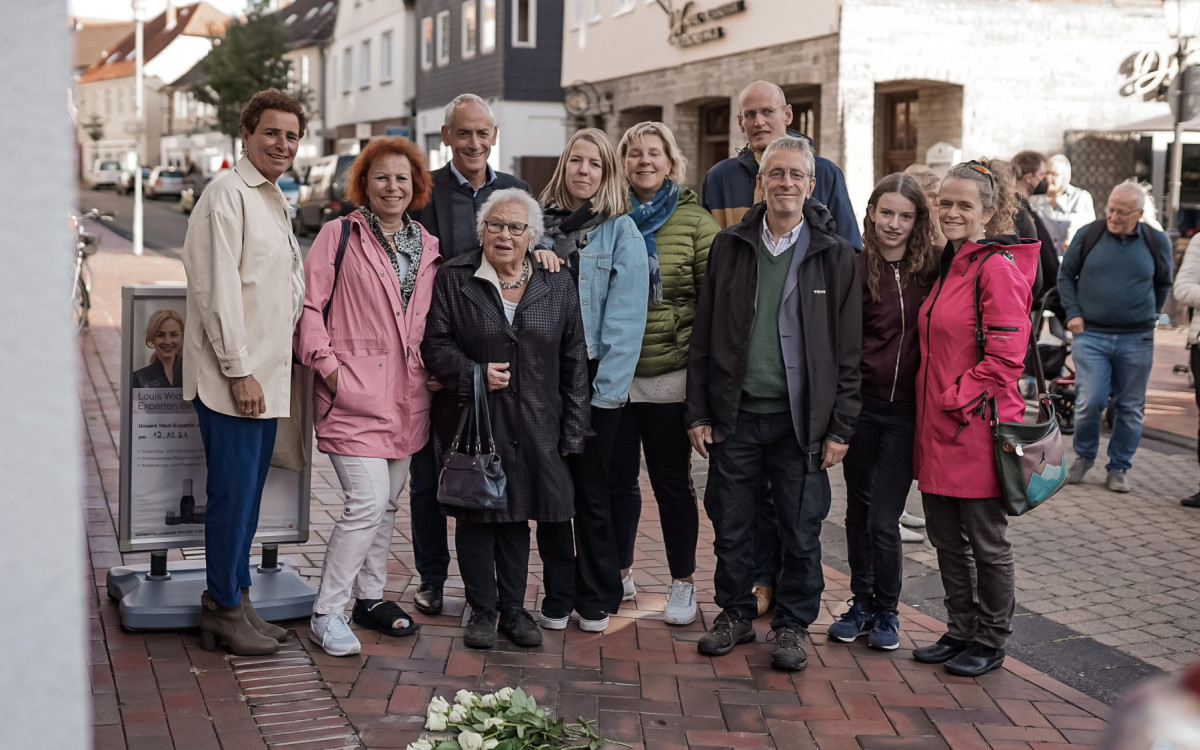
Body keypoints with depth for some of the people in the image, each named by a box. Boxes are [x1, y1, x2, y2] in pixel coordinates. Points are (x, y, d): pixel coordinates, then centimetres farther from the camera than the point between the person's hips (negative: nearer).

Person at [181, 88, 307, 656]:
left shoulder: (274, 200, 17)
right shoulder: (228, 194, -11)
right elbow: (217, 289, -17)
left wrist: (273, 366, 17)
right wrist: (239, 371, -18)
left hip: (265, 376, 9)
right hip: (233, 377, -9)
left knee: (247, 493, 14)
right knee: (232, 494, -2)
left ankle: (231, 598, 24)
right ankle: (225, 610, 8)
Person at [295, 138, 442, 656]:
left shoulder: (428, 248, 14)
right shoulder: (340, 235, -2)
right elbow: (309, 305, -6)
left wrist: (433, 370, 8)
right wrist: (327, 365, -12)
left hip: (407, 395, 6)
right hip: (355, 391, -6)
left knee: (387, 502, 14)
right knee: (368, 501, -14)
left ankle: (370, 598, 28)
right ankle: (327, 611, -2)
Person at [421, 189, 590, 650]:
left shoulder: (558, 287, 6)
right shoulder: (454, 279, 1)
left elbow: (574, 363, 7)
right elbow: (435, 344, 0)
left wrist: (572, 430, 3)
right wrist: (473, 374, -17)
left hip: (532, 429, 1)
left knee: (517, 516, 8)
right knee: (476, 516, 3)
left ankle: (513, 608, 21)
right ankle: (482, 610, 16)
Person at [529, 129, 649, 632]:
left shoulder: (621, 232, -2)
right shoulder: (540, 223, 10)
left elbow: (625, 315, -7)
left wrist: (609, 384, -14)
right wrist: (531, 255, -13)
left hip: (594, 378, -3)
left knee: (591, 491, 4)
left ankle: (596, 600, 17)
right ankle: (558, 596, 19)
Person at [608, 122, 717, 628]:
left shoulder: (694, 220, -1)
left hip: (670, 374, -3)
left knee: (672, 482, 5)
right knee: (617, 478, 12)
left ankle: (683, 585, 18)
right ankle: (620, 575, 27)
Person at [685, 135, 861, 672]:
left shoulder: (836, 256, 1)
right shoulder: (729, 248, 7)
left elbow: (850, 351, 0)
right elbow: (703, 339, 8)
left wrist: (840, 427, -5)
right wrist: (698, 414, 3)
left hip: (801, 419, -2)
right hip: (736, 413, 2)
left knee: (801, 531, 5)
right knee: (731, 526, 9)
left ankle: (792, 625, 21)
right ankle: (735, 613, 27)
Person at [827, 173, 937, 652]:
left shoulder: (932, 268, -1)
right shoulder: (854, 267, -3)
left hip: (906, 409, -1)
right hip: (862, 402, 1)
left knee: (884, 519, -2)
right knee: (859, 510, 12)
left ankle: (886, 612, 17)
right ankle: (862, 603, 28)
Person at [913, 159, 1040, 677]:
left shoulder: (998, 267, -14)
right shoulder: (948, 265, 13)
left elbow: (1005, 356, -19)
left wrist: (958, 399, -15)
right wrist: (932, 408, 13)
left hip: (978, 426, -8)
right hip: (937, 428, 9)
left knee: (986, 542, 6)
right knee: (946, 538, 16)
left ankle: (991, 642, 20)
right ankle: (961, 632, 30)